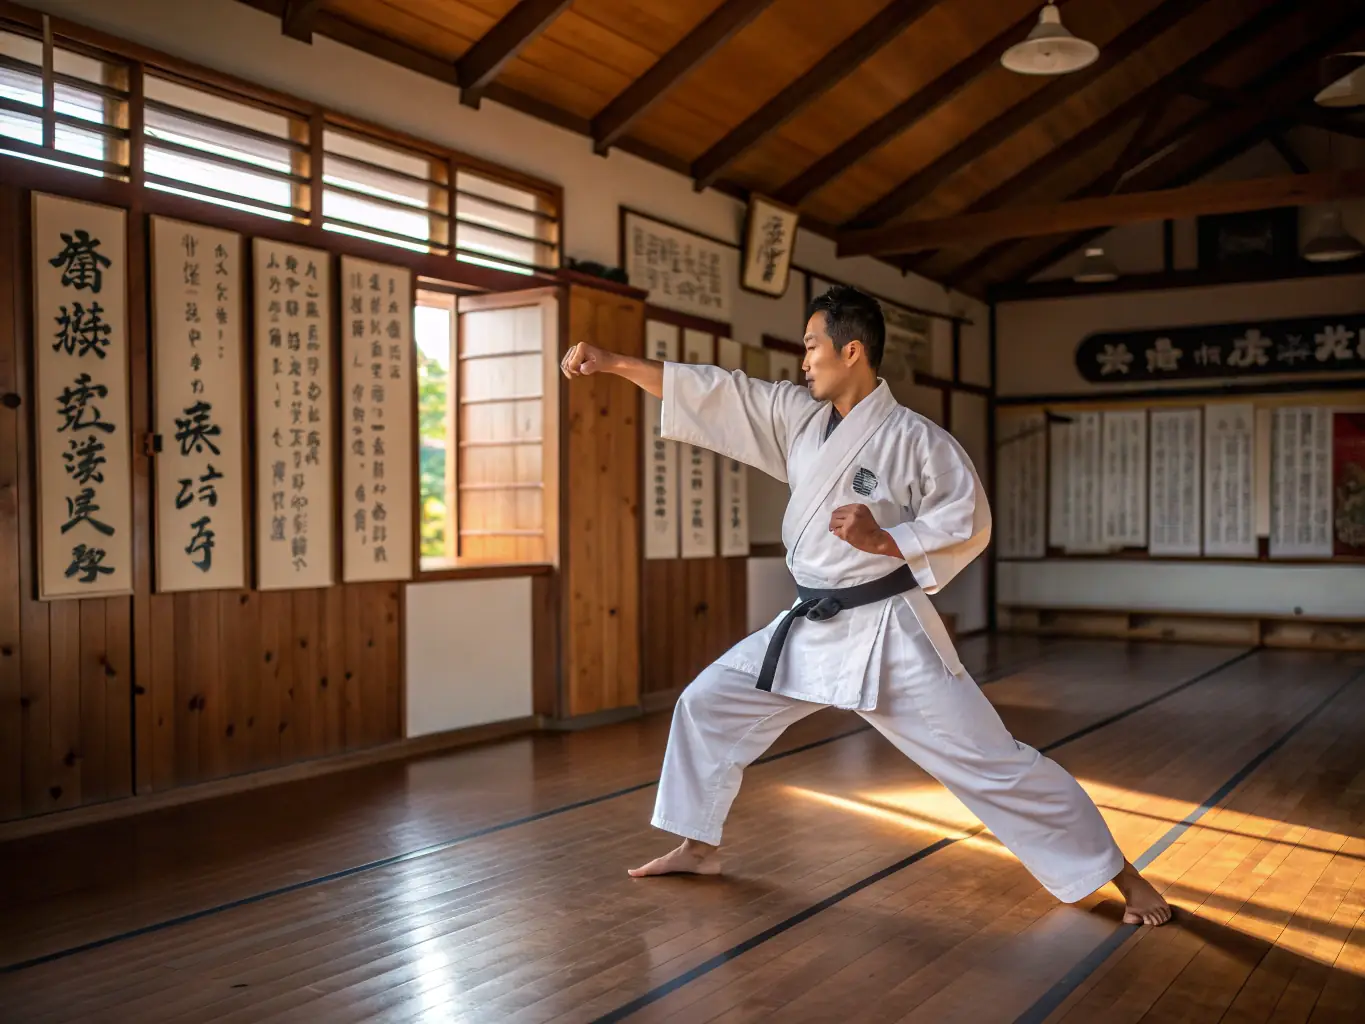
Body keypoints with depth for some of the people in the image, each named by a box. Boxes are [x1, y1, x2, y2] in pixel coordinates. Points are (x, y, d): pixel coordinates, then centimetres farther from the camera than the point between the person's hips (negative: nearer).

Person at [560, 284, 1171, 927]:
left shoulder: (915, 439, -12)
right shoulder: (796, 415, 4)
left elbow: (968, 522, -10)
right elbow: (711, 392, 5)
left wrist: (884, 540, -23)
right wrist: (614, 362, 3)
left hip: (888, 632, -6)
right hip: (809, 628, 7)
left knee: (989, 761, -5)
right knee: (707, 705, 10)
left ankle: (1118, 874, 10)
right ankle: (699, 846, 28)